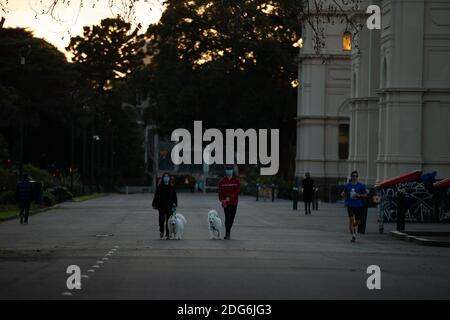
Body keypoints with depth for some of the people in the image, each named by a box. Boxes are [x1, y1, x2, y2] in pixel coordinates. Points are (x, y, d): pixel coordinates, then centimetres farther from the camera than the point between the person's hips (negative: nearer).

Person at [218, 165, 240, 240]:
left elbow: (237, 191, -6)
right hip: (226, 203, -2)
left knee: (232, 217, 8)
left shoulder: (236, 181, 1)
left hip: (234, 202, 2)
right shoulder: (222, 181, 1)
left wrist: (230, 197, -15)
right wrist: (222, 201, -13)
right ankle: (228, 233, -9)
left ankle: (228, 232, 25)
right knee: (227, 217, -11)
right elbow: (220, 192, 0)